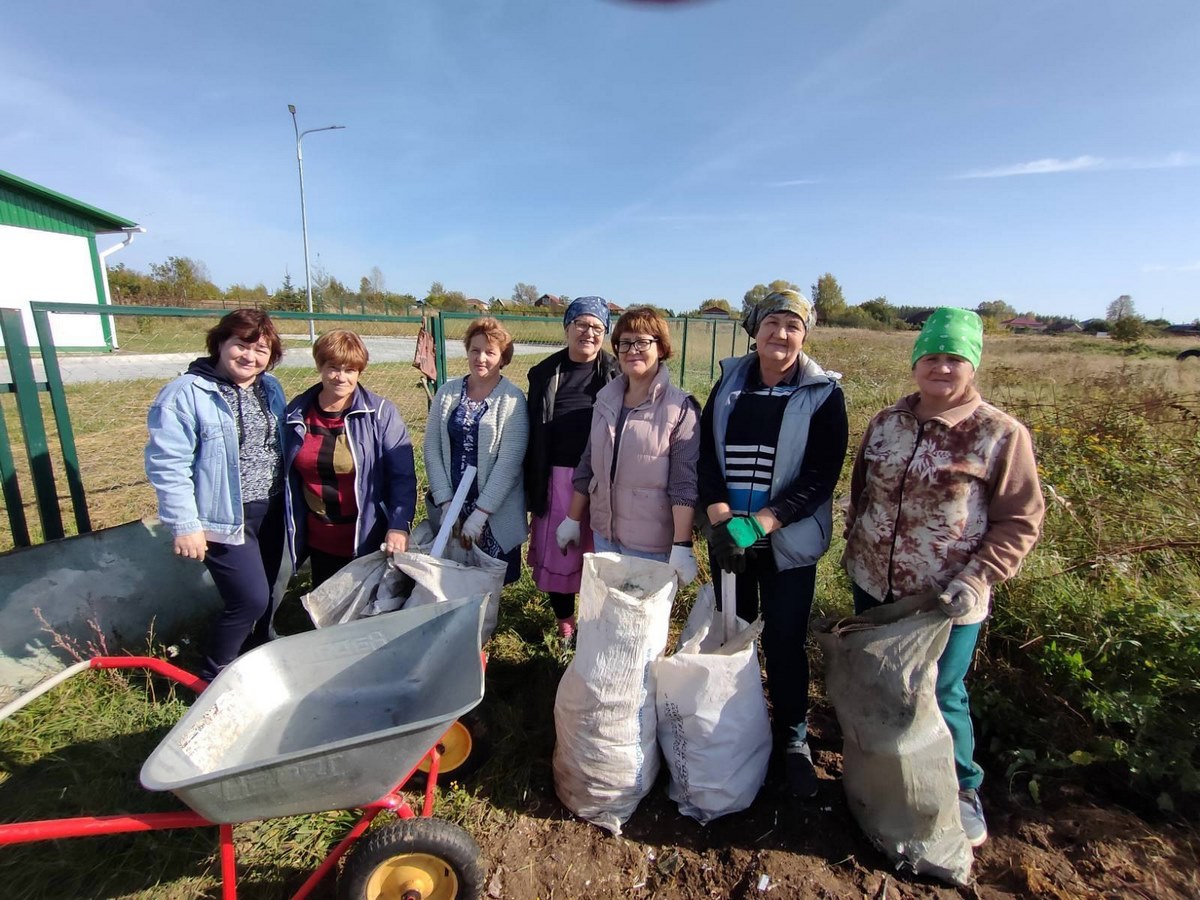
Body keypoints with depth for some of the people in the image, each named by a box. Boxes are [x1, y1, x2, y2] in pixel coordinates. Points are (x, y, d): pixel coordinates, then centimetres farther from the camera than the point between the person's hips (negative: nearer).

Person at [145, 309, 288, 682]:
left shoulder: (270, 389, 7)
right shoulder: (185, 394, -13)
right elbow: (167, 465, -14)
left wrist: (290, 499, 13)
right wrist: (185, 525, -16)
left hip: (271, 511, 6)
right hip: (226, 518, -6)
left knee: (266, 595, 16)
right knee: (250, 599, -7)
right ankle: (213, 677, 18)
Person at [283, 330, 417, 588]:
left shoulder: (381, 412, -11)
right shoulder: (296, 414, 0)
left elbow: (403, 476, -15)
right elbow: (288, 478, 9)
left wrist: (400, 525, -25)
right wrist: (291, 529, 9)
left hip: (369, 540, -3)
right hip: (319, 542, 4)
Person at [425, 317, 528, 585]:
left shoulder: (512, 399, -8)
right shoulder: (447, 393, 3)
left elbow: (509, 461, -14)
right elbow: (432, 448, 0)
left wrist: (480, 512, -16)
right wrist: (445, 503, -8)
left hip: (495, 512, -3)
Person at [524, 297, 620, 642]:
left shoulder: (616, 374, 0)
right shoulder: (545, 373, 4)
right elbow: (532, 432, 7)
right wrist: (531, 483, 5)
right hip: (556, 477, 2)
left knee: (597, 551, 8)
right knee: (556, 549, 10)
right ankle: (564, 621, 31)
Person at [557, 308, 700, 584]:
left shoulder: (680, 408, -13)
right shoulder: (606, 398, 4)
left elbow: (685, 485, -15)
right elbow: (587, 465, 10)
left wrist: (682, 546, -19)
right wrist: (573, 519, 13)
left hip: (651, 543, -5)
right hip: (603, 533, 5)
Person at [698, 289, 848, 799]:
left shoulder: (822, 394, -5)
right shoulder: (730, 381, 4)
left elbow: (821, 475, -11)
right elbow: (707, 452, 0)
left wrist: (760, 523, -21)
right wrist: (720, 517, -14)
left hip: (787, 541, -3)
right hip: (727, 534, 3)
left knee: (784, 641, 7)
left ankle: (793, 739, 31)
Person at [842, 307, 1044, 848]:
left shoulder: (1001, 434, -11)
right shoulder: (887, 422, 2)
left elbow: (1021, 520, -8)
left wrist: (979, 578, -18)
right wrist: (854, 550, 10)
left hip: (945, 601, -4)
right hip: (873, 586, 5)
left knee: (940, 696, 11)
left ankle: (961, 792, 39)